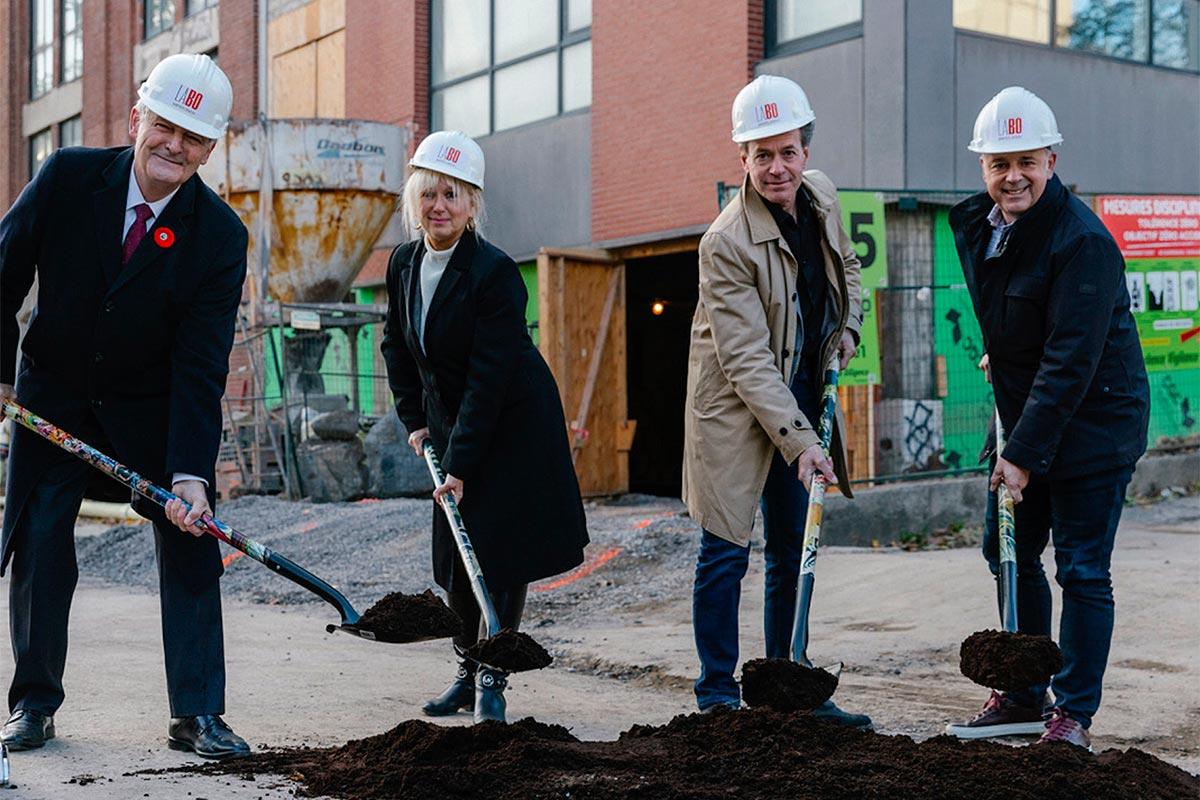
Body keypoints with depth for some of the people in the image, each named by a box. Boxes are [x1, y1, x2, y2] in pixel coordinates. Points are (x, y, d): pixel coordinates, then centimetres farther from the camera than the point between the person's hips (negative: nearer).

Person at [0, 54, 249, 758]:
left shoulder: (221, 235, -18)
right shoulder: (68, 178, -16)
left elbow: (201, 365, -21)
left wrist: (191, 472, -29)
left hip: (153, 405, 0)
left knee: (190, 541, -6)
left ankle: (197, 714, 2)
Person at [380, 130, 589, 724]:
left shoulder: (494, 273, -22)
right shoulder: (404, 263, 0)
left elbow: (488, 377, -24)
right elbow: (397, 345, 14)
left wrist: (460, 464, -25)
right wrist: (414, 419, 5)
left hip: (512, 426, -6)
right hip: (449, 422, 6)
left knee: (499, 553, -6)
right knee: (453, 558, 7)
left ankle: (491, 680, 4)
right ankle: (467, 670, 22)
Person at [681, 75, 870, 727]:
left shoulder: (822, 196, -2)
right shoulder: (726, 243, -23)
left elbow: (847, 266, 20)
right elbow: (746, 360, -24)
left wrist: (846, 332, 3)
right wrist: (800, 442, -28)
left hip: (801, 397, 7)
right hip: (735, 406, -7)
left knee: (794, 551, 12)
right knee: (725, 550, -1)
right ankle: (717, 692, 12)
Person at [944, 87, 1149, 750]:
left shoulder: (1082, 241, -22)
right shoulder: (976, 223, 3)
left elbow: (1070, 361, -25)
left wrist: (1026, 453, -26)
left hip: (1092, 425, -8)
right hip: (1022, 416, 8)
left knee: (1082, 570, -4)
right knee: (1009, 554, 13)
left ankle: (1074, 712, 6)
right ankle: (1023, 696, 26)